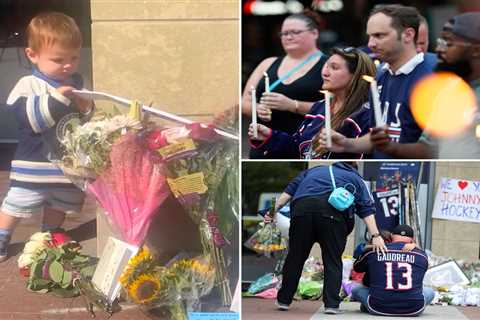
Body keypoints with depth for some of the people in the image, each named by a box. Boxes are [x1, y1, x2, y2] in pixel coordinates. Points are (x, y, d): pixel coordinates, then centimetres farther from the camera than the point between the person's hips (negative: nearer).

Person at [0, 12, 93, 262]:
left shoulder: (77, 83, 2)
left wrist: (87, 108, -11)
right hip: (35, 165, -5)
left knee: (57, 207, 22)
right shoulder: (28, 85, -16)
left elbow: (86, 119, 13)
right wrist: (56, 99, -34)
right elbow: (30, 119, -27)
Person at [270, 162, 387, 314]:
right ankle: (331, 304, 3)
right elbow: (367, 209, 16)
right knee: (333, 261, 8)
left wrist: (274, 209, 17)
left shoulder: (313, 170, 37)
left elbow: (289, 191, 23)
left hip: (302, 206, 2)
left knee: (295, 256, 12)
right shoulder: (355, 178, 30)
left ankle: (283, 300, 21)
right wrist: (375, 236, 8)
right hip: (333, 209, -2)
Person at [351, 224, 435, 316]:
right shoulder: (421, 255, 4)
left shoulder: (373, 252, 3)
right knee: (430, 291, 28)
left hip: (378, 308, 1)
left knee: (355, 289, 24)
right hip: (413, 310, -1)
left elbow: (356, 268, 23)